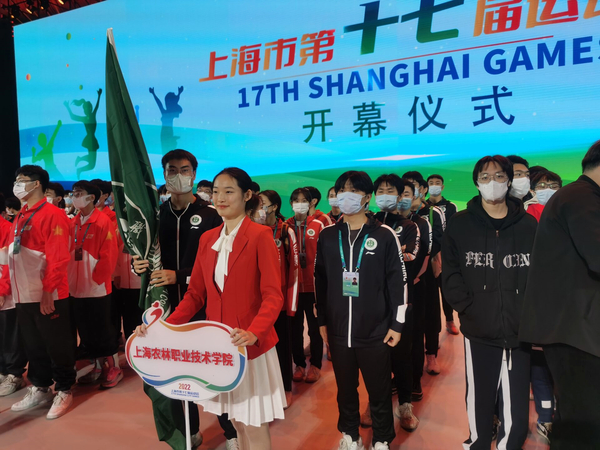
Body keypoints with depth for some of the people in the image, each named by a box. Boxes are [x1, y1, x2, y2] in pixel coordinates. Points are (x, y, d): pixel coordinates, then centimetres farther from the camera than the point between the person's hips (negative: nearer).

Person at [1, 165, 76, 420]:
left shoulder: (53, 215, -12)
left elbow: (58, 258, -18)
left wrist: (48, 290, -20)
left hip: (49, 296, -8)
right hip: (24, 295, 8)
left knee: (57, 346, 5)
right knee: (33, 346, 18)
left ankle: (63, 391, 21)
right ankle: (40, 388, 33)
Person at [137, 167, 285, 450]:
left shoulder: (260, 236, -10)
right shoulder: (208, 239, 7)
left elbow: (272, 296, -16)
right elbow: (196, 294, 7)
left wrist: (253, 333, -32)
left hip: (252, 345, -5)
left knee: (255, 425, 6)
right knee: (236, 420, 18)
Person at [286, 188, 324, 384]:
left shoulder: (318, 225, -2)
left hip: (313, 284, -2)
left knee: (314, 326, 7)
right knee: (295, 327, 10)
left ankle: (315, 365, 21)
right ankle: (299, 364, 25)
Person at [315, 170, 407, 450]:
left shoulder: (384, 235, -5)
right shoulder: (327, 236, 4)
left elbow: (398, 281, -3)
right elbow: (320, 280, 9)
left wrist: (397, 323, -4)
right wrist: (322, 320, 9)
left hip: (375, 331, -2)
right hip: (338, 331, 3)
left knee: (379, 391, 10)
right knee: (345, 389, 16)